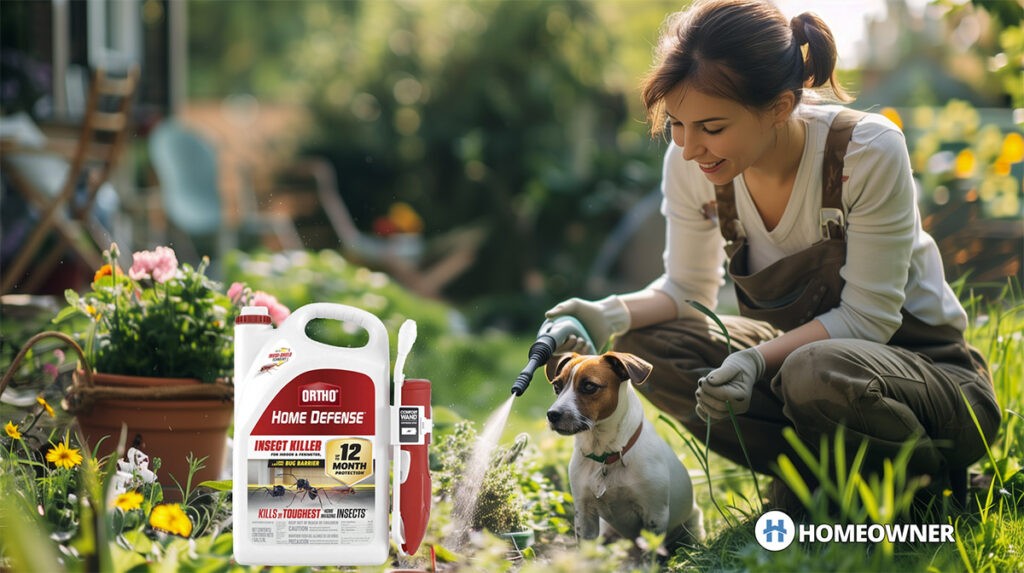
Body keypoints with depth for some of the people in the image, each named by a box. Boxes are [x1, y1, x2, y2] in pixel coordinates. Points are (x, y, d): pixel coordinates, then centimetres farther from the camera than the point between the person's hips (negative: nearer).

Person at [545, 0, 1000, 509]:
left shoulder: (869, 151, -25)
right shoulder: (692, 165, -11)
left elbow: (866, 316, -21)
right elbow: (687, 289, 1)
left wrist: (757, 358, -36)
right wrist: (611, 315, -20)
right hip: (802, 349, 5)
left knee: (815, 375, -38)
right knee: (643, 345, -16)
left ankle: (925, 485, -7)